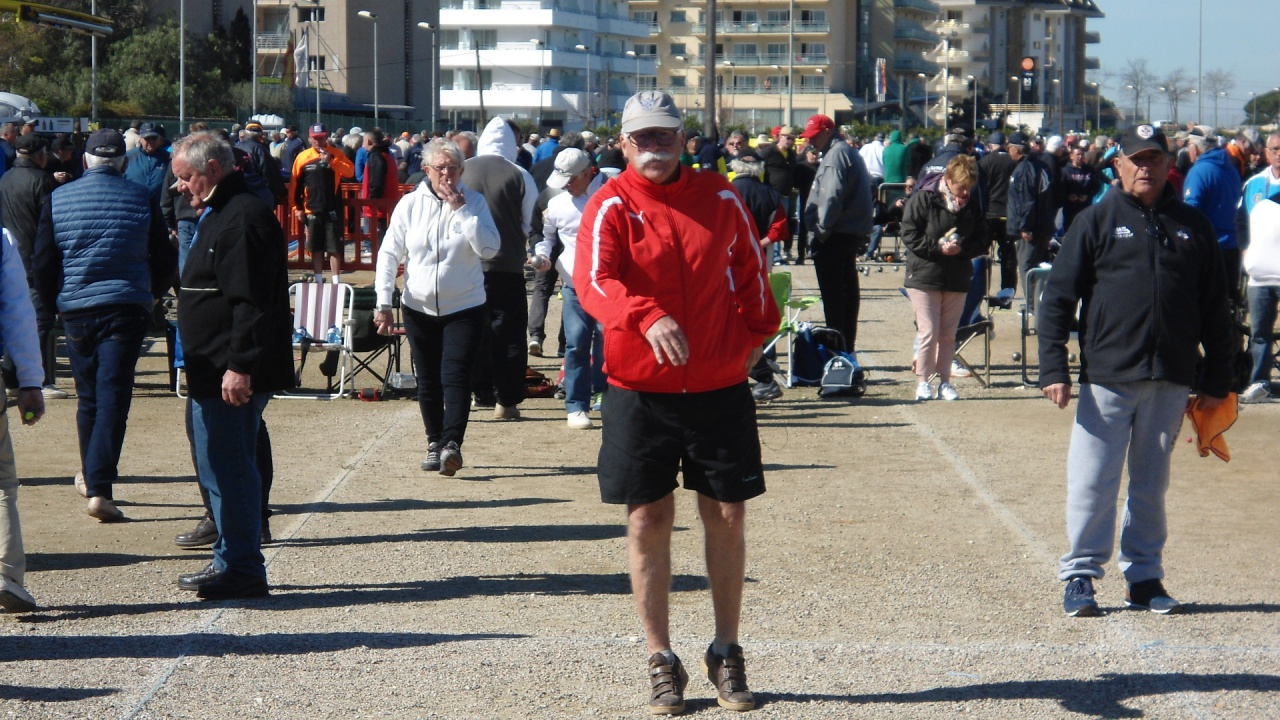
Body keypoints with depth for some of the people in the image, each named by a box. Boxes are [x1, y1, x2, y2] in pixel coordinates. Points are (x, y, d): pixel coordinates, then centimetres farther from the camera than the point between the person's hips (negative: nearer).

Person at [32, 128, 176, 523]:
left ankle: (92, 478, 30)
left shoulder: (59, 199, 0)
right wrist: (150, 294, 22)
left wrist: (53, 304, 16)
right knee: (114, 397, -5)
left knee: (88, 397, 16)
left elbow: (42, 263, 1)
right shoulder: (142, 199, -1)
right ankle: (100, 488, -14)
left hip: (77, 310, 2)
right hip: (127, 309, -2)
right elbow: (165, 260, 4)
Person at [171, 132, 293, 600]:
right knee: (221, 467, 15)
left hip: (233, 377, -11)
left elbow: (252, 302, -24)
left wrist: (240, 366, -26)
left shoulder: (242, 218, -16)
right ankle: (233, 561, 22)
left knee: (226, 469, -7)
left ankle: (241, 568, -2)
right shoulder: (217, 215, 19)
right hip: (213, 372, 11)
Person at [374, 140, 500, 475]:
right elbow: (389, 254, 3)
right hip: (419, 307, 2)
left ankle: (451, 444, -24)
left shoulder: (474, 202, -3)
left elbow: (490, 248, -15)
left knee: (455, 377, -15)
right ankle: (435, 443, 22)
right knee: (428, 382, 10)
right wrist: (383, 303, -3)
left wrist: (461, 209, -18)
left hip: (464, 308, -2)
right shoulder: (410, 204, 0)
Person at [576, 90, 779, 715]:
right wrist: (648, 317, -38)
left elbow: (751, 269, 18)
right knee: (648, 521, 3)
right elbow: (593, 281, -23)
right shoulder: (611, 206, -6)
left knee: (727, 517, 5)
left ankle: (726, 655, 19)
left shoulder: (720, 198, 4)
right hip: (639, 389, -2)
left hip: (720, 385, 2)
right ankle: (661, 660, 14)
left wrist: (755, 334, 12)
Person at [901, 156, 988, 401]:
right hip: (924, 277, -4)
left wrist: (961, 248, -14)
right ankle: (923, 381, 5)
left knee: (948, 333, 8)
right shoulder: (923, 199, -8)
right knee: (928, 332, -5)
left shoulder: (972, 204, 5)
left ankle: (944, 380, 16)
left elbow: (982, 241, 6)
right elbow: (909, 236, -10)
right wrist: (938, 247, -19)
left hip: (957, 280, 4)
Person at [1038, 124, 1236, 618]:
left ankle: (1145, 577, 18)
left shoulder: (1192, 227, 11)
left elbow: (1215, 311, 13)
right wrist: (1053, 369, -9)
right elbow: (1058, 298, 0)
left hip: (1171, 381, 2)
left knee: (1152, 483, 10)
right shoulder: (1097, 221, 3)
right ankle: (1080, 575, 7)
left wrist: (1217, 379, 8)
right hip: (1106, 375, -2)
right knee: (1092, 480, -2)